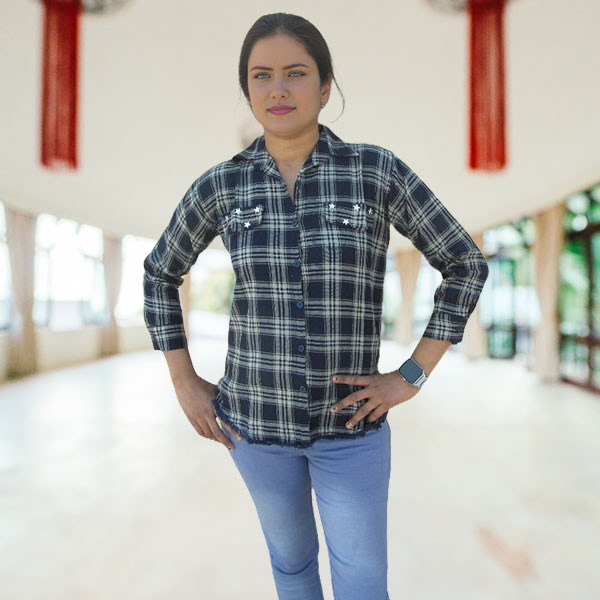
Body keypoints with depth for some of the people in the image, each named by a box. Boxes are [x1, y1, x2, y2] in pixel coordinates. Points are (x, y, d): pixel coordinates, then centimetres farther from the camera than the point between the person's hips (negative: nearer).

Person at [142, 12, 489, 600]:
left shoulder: (378, 169, -10)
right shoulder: (220, 185, -5)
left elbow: (465, 264, -4)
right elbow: (160, 274, 9)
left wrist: (411, 378, -10)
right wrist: (185, 385, 3)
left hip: (350, 420, -1)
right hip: (256, 416, 2)